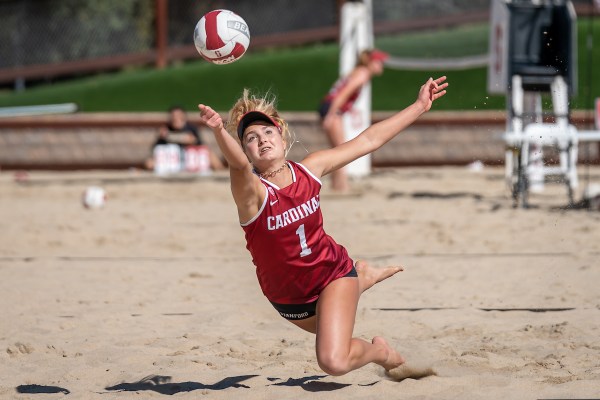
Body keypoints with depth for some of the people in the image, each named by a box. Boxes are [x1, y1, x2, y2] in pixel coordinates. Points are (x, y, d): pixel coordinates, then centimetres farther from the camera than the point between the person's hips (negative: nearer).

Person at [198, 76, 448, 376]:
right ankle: (364, 277, 53)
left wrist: (420, 106, 1)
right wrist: (219, 132, -74)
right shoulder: (252, 192, -27)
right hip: (289, 300, 0)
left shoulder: (309, 169, -14)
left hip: (333, 271, 0)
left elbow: (368, 141, -3)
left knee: (334, 361, -21)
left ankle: (380, 351, 11)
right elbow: (238, 164, -51)